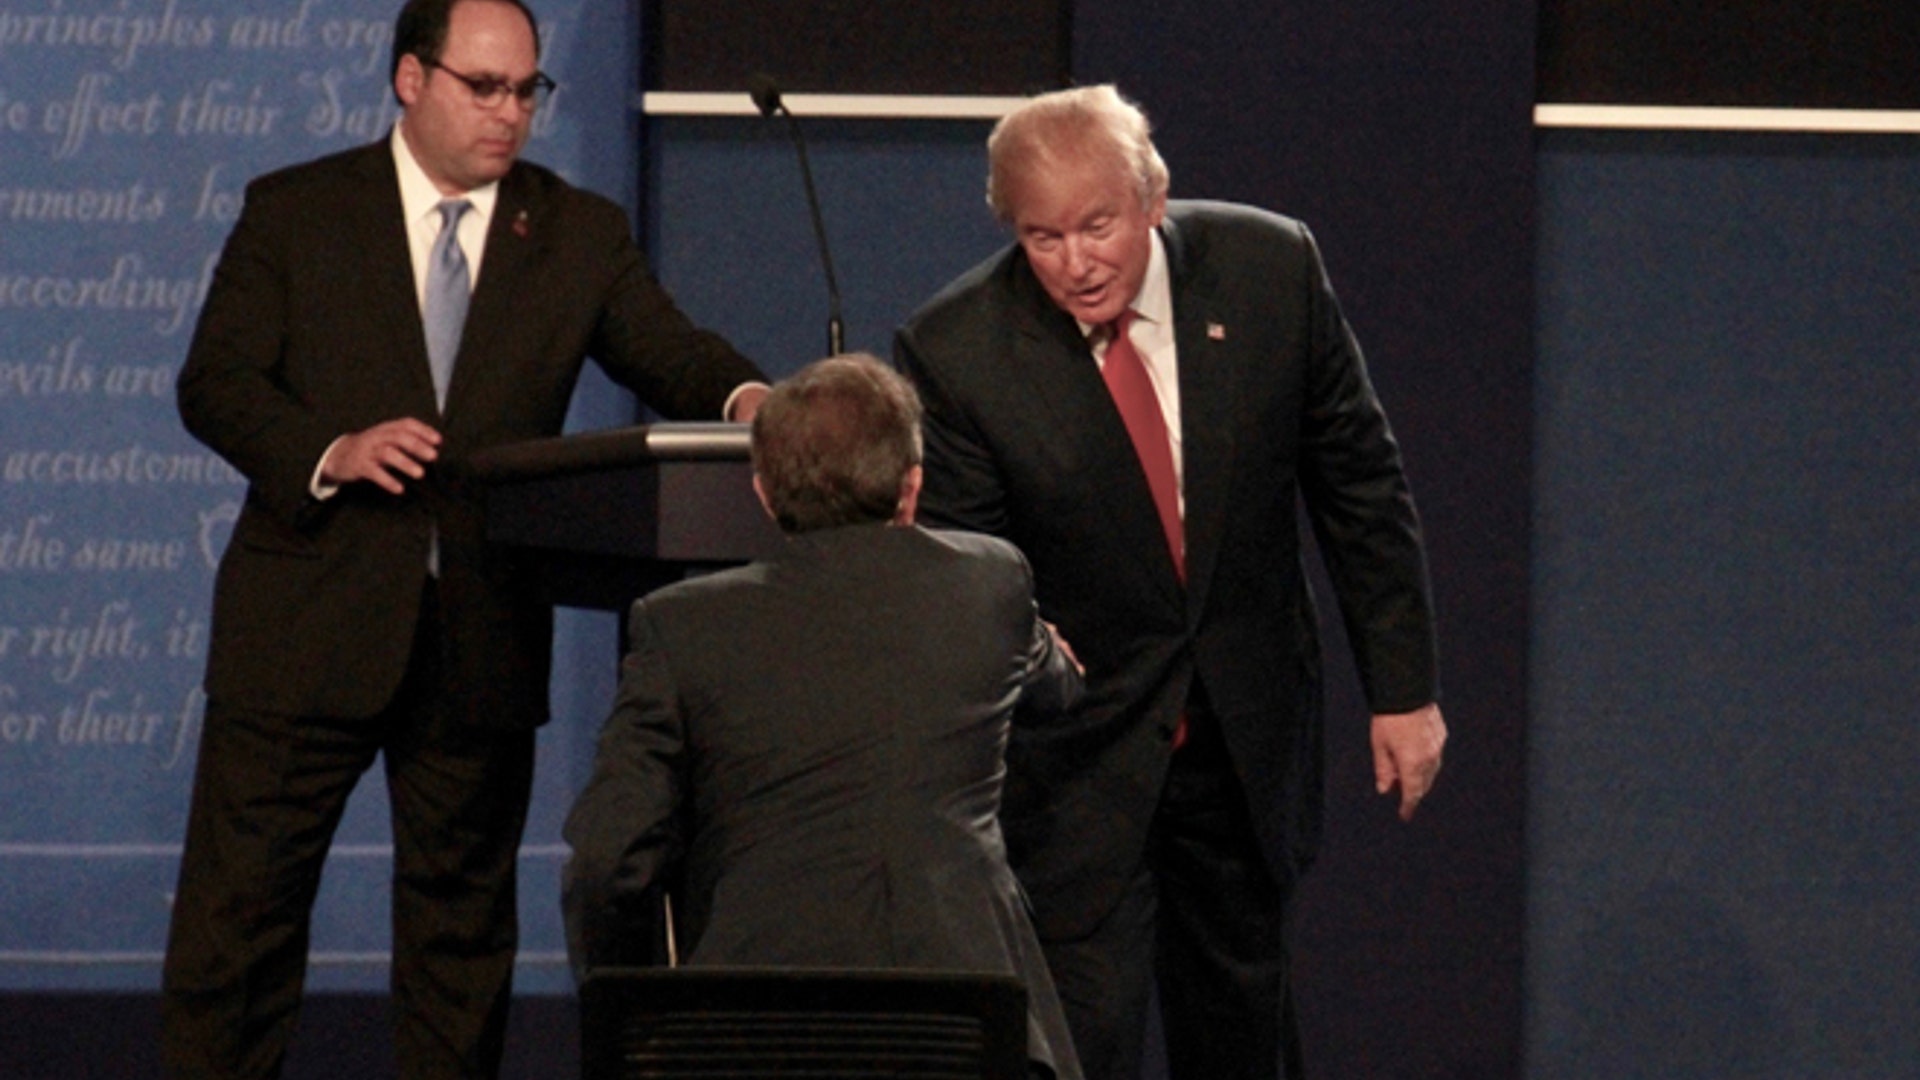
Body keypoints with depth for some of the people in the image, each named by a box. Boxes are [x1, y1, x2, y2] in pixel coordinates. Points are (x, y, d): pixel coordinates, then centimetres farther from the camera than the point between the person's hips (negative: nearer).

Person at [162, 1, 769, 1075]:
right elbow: (217, 383, -2)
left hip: (481, 648, 2)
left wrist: (744, 397, -25)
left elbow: (669, 351, -2)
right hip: (309, 625, -2)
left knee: (465, 915, 9)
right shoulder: (296, 212, 3)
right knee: (241, 905, -1)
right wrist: (332, 452, -20)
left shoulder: (579, 234, 8)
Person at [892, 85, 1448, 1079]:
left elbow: (1360, 485, 1)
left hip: (1247, 730, 3)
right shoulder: (953, 352, -17)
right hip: (1071, 761, -3)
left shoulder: (1268, 269, -10)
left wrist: (1403, 689, 2)